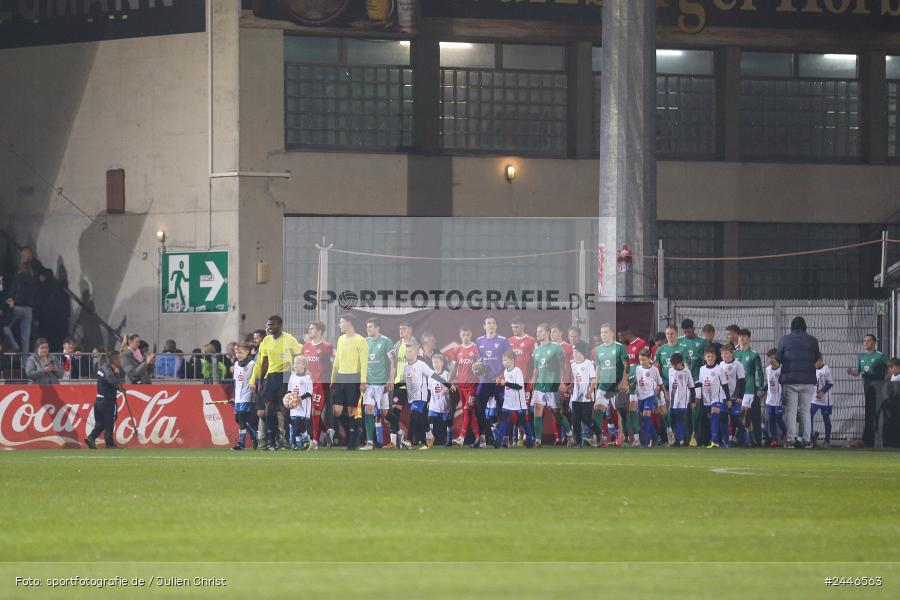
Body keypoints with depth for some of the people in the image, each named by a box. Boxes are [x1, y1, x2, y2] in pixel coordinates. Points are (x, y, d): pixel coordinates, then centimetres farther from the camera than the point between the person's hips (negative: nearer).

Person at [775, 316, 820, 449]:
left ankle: (791, 438, -8)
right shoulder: (812, 341, 3)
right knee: (805, 411, 7)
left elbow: (777, 360, 3)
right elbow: (817, 360, 8)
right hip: (808, 381, 1)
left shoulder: (785, 340, -1)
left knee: (790, 410, 1)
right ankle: (806, 439, 1)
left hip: (790, 381, -1)